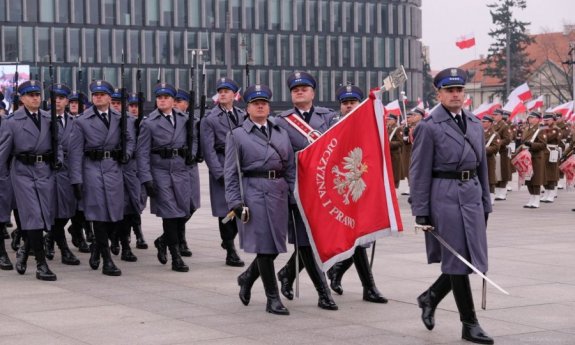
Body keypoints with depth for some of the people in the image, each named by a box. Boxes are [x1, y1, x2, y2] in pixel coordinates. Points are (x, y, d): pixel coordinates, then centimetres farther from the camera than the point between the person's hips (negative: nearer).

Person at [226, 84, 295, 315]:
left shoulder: (281, 133, 16)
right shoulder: (237, 135, 3)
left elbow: (291, 166, 15)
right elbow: (231, 173, 0)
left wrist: (296, 196, 6)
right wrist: (235, 202, -9)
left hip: (279, 192, 5)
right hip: (254, 192, -5)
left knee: (276, 244, 7)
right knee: (264, 246, -5)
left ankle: (247, 278, 33)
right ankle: (273, 299, 4)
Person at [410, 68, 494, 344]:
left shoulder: (475, 124, 13)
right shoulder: (429, 127, -6)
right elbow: (419, 173, -7)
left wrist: (485, 204, 15)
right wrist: (421, 212, -11)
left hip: (472, 195, 7)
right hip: (445, 196, -7)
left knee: (474, 259, 8)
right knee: (458, 261, -2)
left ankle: (430, 297, 30)